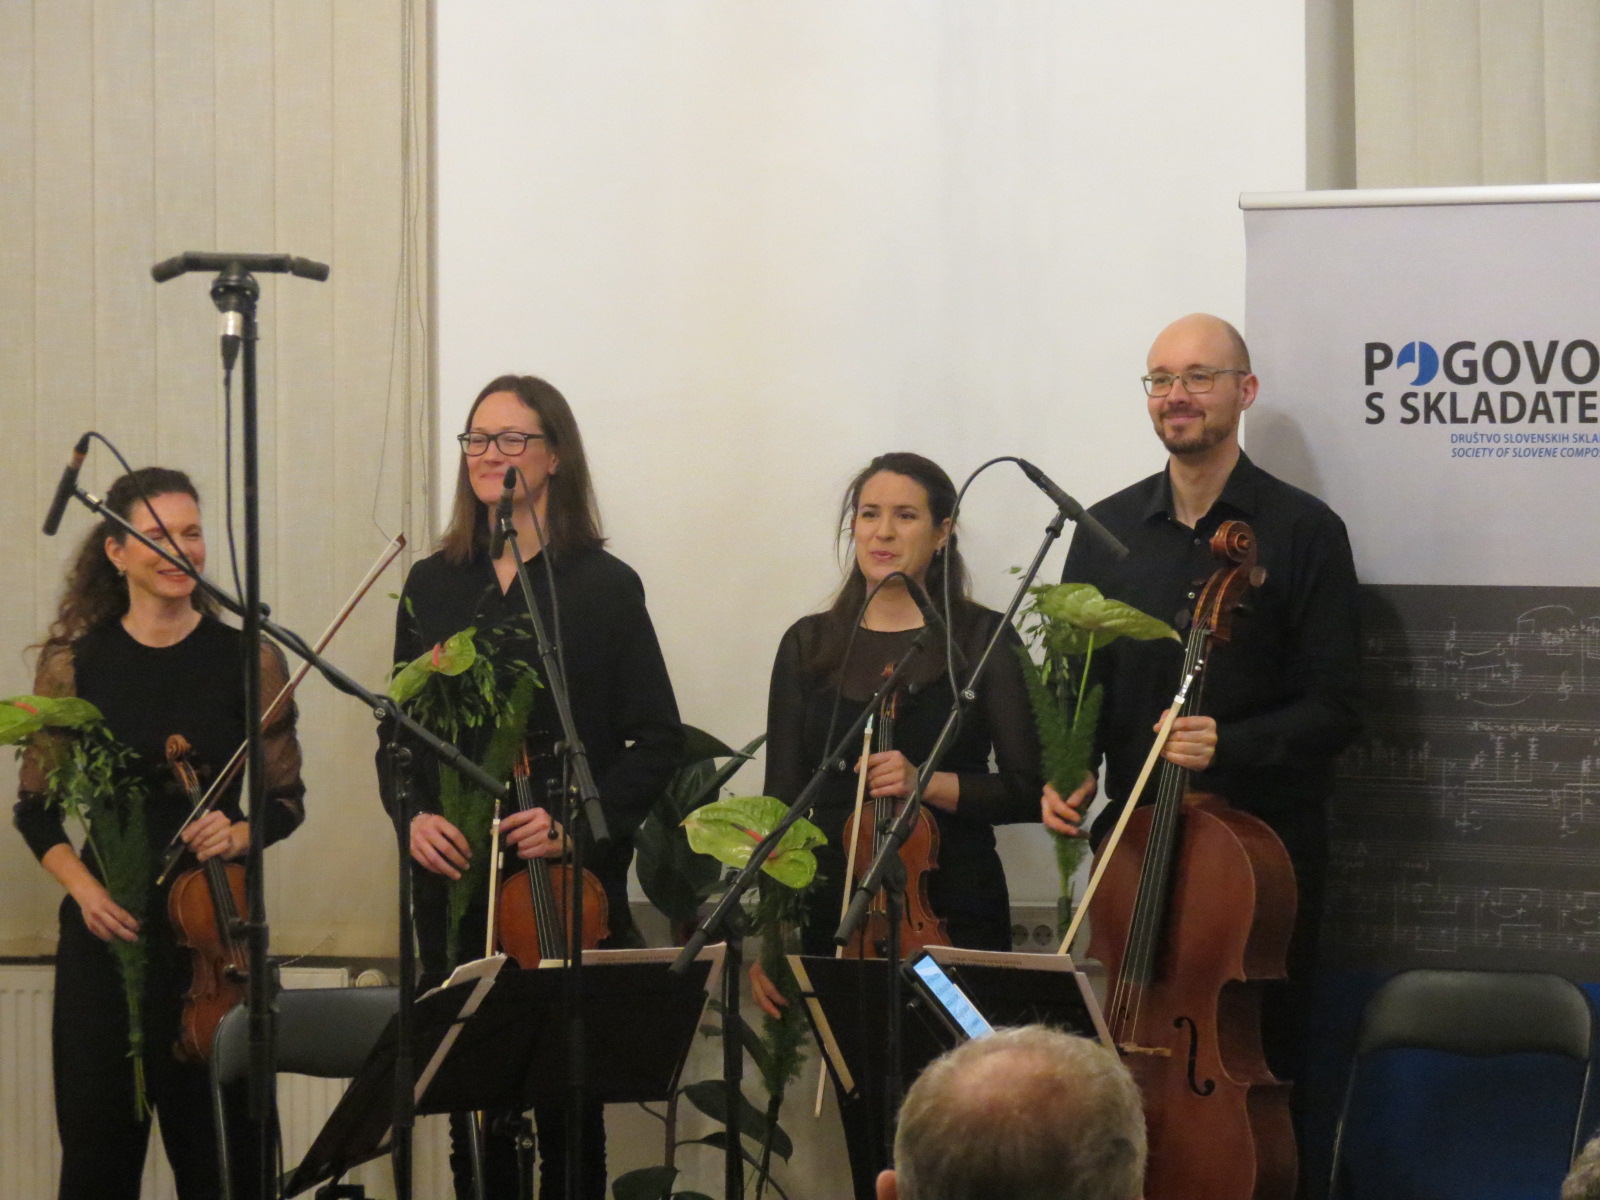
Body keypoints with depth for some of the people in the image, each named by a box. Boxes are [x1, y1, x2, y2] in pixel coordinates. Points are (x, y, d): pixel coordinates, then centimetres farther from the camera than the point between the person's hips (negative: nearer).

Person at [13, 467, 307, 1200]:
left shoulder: (246, 659, 2)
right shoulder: (74, 659, 4)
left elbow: (286, 799, 8)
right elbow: (35, 808, 8)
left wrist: (238, 836, -13)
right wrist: (82, 888, -8)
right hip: (103, 927, 1)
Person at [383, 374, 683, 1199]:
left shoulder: (605, 587, 0)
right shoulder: (432, 586, 11)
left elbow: (657, 741, -1)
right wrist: (412, 814, -4)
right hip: (454, 884, 3)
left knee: (568, 1105, -1)